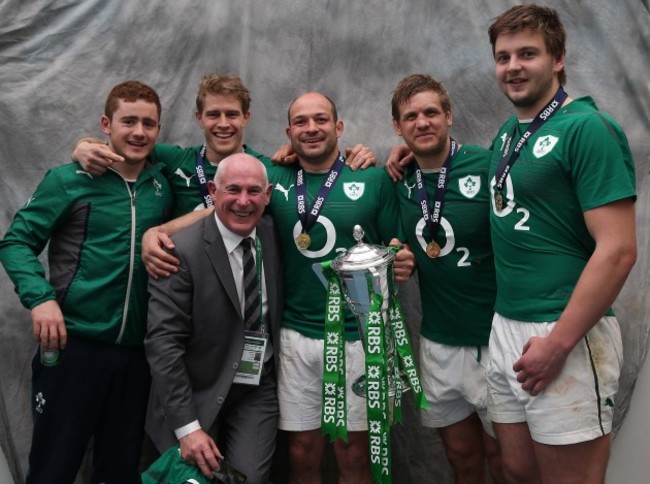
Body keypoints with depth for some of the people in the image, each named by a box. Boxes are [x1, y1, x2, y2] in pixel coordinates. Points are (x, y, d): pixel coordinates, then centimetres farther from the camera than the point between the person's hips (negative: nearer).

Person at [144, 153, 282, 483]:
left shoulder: (273, 236, -2)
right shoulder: (181, 251, -18)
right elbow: (163, 342, -18)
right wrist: (187, 427, -20)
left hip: (259, 390, 3)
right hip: (198, 393, -3)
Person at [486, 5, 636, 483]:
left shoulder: (587, 128, -12)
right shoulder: (507, 134, 11)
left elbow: (618, 250, -18)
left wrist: (558, 343, -19)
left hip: (565, 336, -7)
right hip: (505, 328, 8)